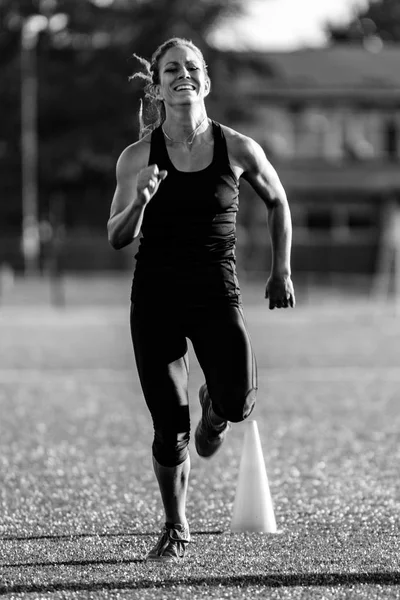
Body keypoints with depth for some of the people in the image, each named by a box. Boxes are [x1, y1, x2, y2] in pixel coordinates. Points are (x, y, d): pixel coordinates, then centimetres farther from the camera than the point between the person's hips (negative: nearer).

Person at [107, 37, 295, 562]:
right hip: (156, 295, 0)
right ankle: (175, 529, 21)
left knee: (239, 400, -18)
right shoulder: (138, 157, -3)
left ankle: (215, 408, 22)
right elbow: (116, 239, -2)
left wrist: (282, 271, 13)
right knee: (170, 429, -1)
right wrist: (140, 201, -21)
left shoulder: (238, 150, -3)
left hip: (217, 292, 0)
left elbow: (277, 203, 15)